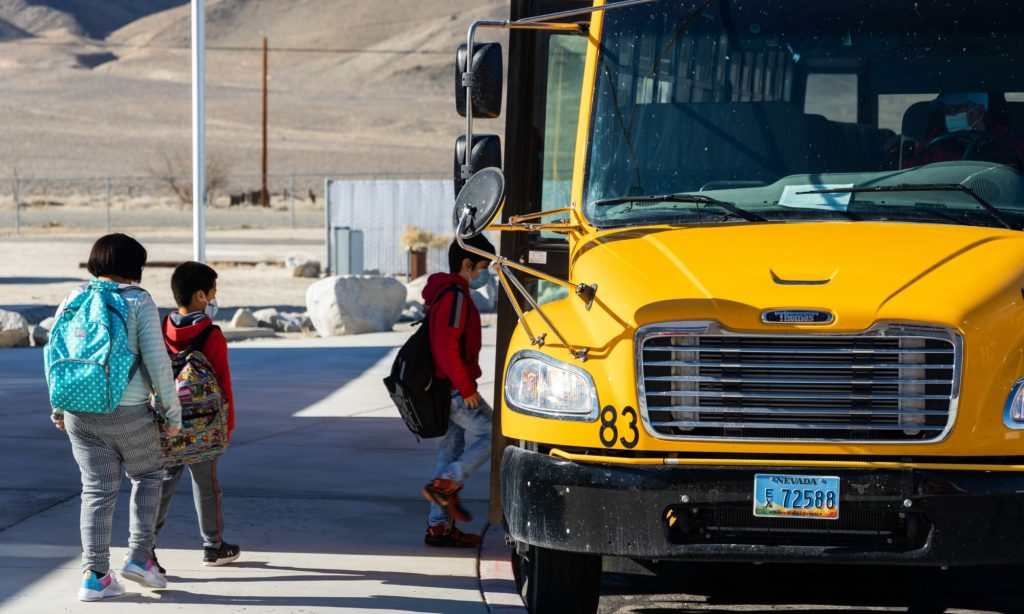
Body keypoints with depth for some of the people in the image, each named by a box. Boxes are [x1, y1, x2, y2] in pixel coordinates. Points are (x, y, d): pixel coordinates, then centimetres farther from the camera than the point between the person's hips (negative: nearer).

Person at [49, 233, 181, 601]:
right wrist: (172, 412, -3)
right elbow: (156, 360, -11)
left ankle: (94, 576, 5)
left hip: (79, 413, 4)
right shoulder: (139, 302, -6)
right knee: (147, 474, 19)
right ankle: (139, 555, 11)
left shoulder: (73, 299, 7)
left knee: (97, 490, 10)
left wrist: (58, 408, 21)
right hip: (129, 411, -4)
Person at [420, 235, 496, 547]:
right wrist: (466, 388, -20)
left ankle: (439, 526, 12)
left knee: (450, 452, 11)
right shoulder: (454, 296, -15)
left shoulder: (444, 294, 18)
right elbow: (447, 348, -23)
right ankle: (445, 485, -8)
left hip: (446, 390, 10)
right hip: (454, 390, -10)